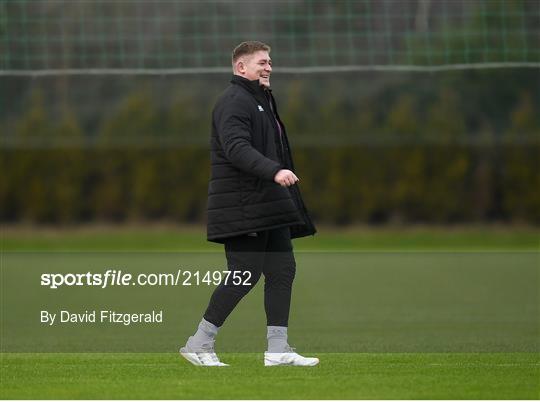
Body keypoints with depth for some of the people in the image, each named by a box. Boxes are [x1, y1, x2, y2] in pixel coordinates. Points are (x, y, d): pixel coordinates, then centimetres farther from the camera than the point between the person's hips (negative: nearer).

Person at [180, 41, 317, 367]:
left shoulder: (262, 101, 22)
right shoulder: (234, 101, -11)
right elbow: (237, 148, -25)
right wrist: (274, 171, -36)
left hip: (270, 207, 10)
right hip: (244, 208, -10)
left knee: (283, 270, 5)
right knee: (245, 275, -10)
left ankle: (278, 349, 7)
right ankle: (199, 345, -2)